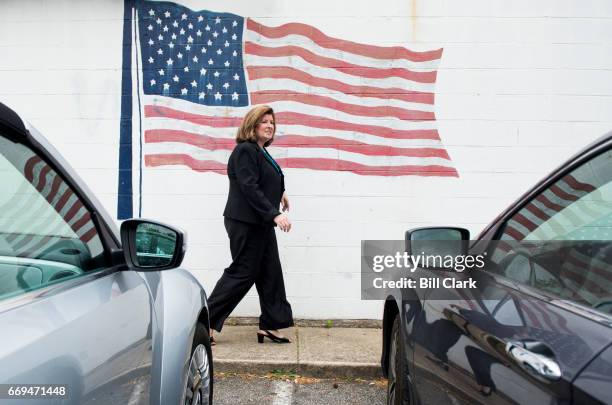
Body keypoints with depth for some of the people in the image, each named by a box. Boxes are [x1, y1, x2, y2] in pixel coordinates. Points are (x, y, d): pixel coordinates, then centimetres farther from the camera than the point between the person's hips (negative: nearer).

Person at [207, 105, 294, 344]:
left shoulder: (261, 152, 14)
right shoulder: (245, 151, -15)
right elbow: (249, 188, -23)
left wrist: (278, 192, 43)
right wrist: (274, 214, -28)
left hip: (261, 223, 10)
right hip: (245, 223, -10)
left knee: (270, 273, 8)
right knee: (242, 273, -5)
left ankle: (270, 325, 13)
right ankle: (206, 322, 4)